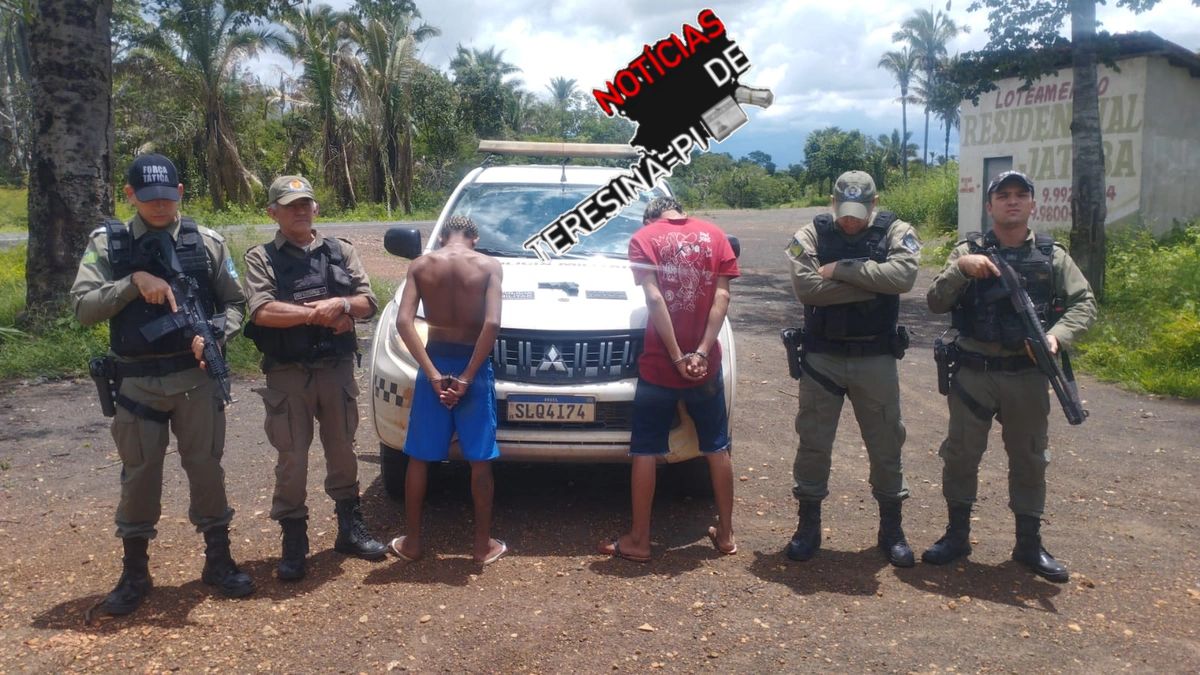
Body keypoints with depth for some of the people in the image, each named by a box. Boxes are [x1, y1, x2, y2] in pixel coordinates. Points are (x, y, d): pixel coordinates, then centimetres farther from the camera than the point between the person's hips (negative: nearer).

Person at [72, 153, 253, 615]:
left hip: (197, 376, 0)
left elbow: (235, 304, 4)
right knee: (139, 474, 9)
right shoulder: (107, 243, 0)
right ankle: (134, 573, 24)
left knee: (205, 467, 9)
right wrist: (134, 281, -18)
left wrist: (215, 335, -15)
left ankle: (218, 560, 24)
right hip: (137, 382, 0)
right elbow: (83, 307, -7)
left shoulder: (207, 243, 2)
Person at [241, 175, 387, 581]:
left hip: (337, 370, 3)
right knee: (292, 460, 3)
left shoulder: (341, 252, 9)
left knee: (342, 452, 14)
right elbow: (262, 312, -16)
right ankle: (293, 543, 15)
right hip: (288, 375, -3)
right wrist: (320, 314, -16)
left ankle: (350, 529, 28)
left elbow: (368, 303, 3)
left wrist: (339, 304, -17)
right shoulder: (262, 258, -2)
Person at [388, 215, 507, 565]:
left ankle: (411, 541, 20)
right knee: (480, 461, 9)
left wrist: (433, 374, -12)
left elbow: (403, 322, -11)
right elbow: (492, 323, -17)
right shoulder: (489, 265, -5)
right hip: (474, 365, -1)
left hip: (435, 363, 2)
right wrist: (467, 376, -14)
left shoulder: (420, 265, 0)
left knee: (419, 458, 13)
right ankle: (483, 544, 16)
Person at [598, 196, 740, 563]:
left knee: (646, 452, 7)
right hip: (706, 365, 3)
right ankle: (725, 533, 23)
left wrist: (677, 357, -13)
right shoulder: (714, 235, 6)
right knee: (718, 448, 15)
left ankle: (639, 540, 12)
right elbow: (722, 295, -5)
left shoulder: (642, 239, -1)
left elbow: (654, 298, -14)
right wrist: (702, 352, -11)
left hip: (659, 365, -2)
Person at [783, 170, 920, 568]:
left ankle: (891, 529, 25)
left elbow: (903, 274, -22)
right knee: (813, 442, 6)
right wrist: (871, 284, -17)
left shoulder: (896, 232, -1)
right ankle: (808, 526, 21)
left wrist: (841, 270, -19)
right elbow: (806, 287, -19)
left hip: (876, 359, 0)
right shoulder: (812, 235, -3)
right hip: (822, 358, 0)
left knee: (886, 444, 9)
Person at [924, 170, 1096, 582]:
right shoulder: (969, 251, 1)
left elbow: (1084, 303, 3)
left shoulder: (1052, 255, 4)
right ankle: (957, 535, 22)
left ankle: (1029, 543, 23)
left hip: (1027, 376, 1)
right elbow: (936, 303, -5)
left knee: (1029, 459, 10)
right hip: (974, 373, -1)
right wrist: (961, 268, -21)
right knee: (961, 454, 6)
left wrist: (1057, 335, -14)